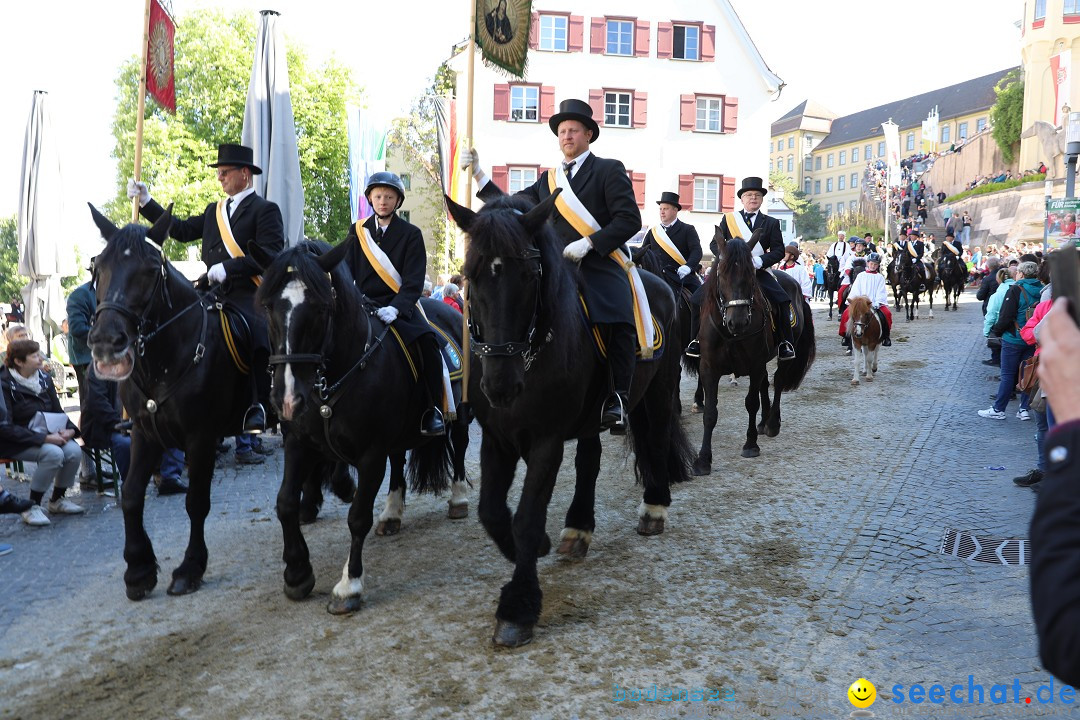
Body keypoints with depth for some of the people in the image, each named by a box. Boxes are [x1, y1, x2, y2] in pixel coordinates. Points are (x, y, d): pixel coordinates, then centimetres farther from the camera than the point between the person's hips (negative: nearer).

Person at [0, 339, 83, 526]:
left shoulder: (44, 379, 6)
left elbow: (57, 411, 12)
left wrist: (69, 429, -11)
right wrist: (44, 439, -26)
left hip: (46, 435, 6)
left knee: (74, 451, -22)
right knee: (53, 453, -32)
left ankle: (57, 500, 2)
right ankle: (31, 508, -16)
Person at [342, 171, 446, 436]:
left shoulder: (411, 234, 4)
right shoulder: (357, 231, 13)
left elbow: (414, 281, -6)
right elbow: (346, 271, 9)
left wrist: (395, 308, -24)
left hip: (399, 305, -3)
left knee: (427, 339, -29)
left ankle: (434, 409, -18)